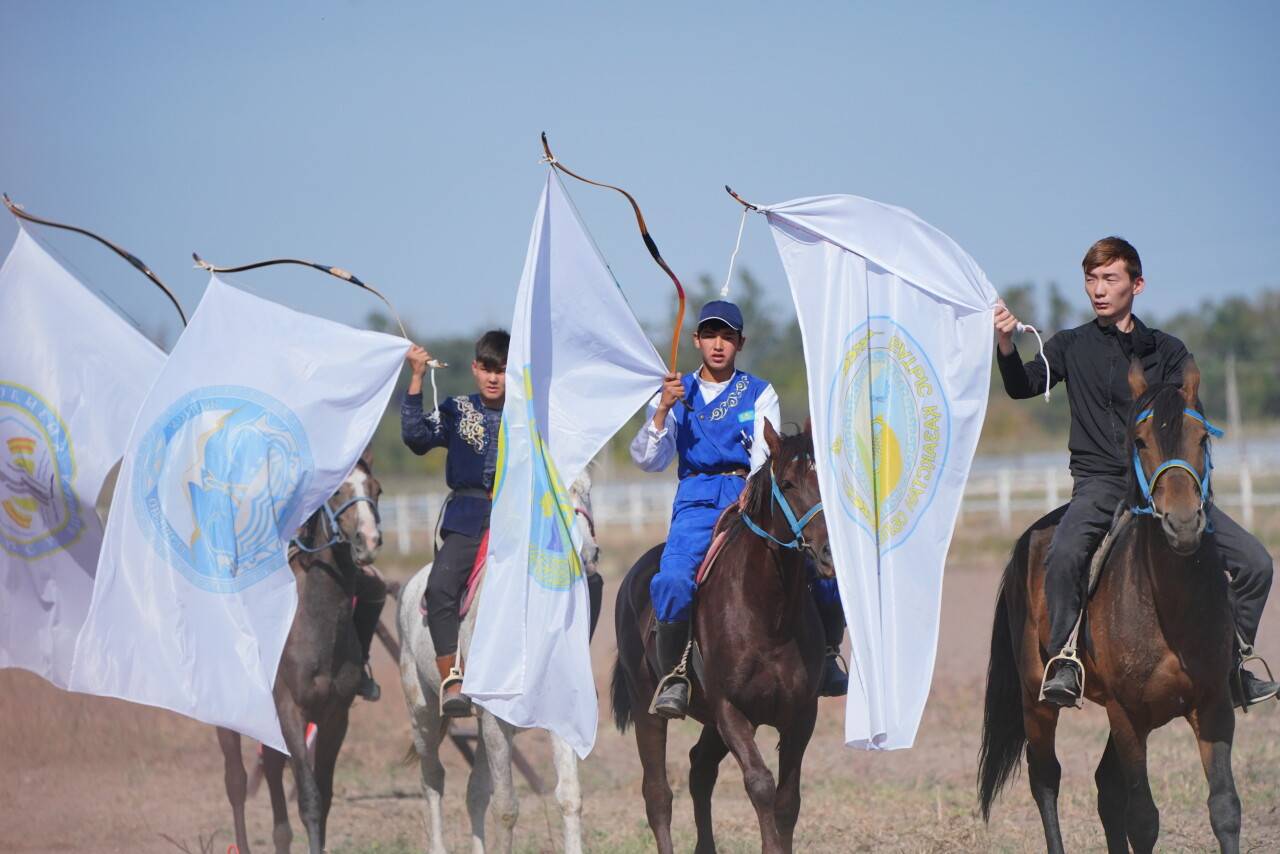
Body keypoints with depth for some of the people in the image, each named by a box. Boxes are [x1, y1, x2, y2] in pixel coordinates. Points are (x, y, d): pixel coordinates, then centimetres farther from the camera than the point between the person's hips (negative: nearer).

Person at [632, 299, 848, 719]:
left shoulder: (760, 394, 13)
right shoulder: (675, 394, 14)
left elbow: (765, 456, -1)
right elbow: (647, 460, 4)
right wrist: (663, 410, -12)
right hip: (698, 501, -1)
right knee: (672, 582, -31)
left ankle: (827, 656, 5)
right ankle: (673, 678, -14)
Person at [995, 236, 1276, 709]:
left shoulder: (1168, 351, 12)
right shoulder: (1071, 346, 10)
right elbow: (1024, 386, -6)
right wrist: (1006, 346, -25)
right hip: (1101, 480, -2)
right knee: (1064, 554, -34)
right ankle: (1063, 662, -19)